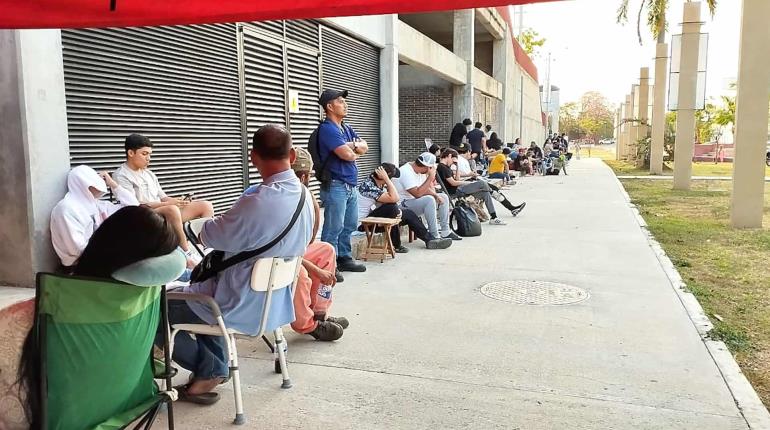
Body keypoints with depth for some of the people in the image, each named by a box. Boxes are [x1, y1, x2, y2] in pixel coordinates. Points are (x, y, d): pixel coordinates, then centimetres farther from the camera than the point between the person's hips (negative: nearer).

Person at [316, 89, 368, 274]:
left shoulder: (347, 128, 17)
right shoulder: (327, 129, -12)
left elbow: (364, 147, 9)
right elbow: (347, 155, -19)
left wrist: (352, 145, -11)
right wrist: (355, 151, 3)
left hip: (351, 185, 9)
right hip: (335, 186, -9)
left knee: (350, 225, 15)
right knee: (333, 229, -5)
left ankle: (345, 258, 27)